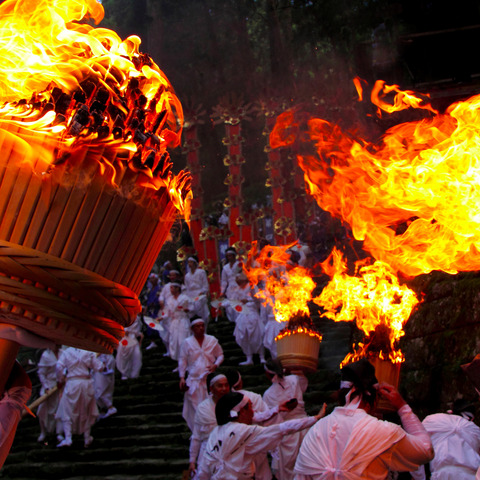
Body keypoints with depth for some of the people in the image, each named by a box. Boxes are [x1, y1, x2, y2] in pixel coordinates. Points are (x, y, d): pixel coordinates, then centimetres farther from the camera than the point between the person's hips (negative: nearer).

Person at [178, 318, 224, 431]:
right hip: (193, 380, -1)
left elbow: (220, 355, 14)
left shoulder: (212, 340, 5)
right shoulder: (187, 342, 3)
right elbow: (182, 361, 6)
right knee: (194, 407, -1)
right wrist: (182, 378, -1)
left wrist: (216, 365, -7)